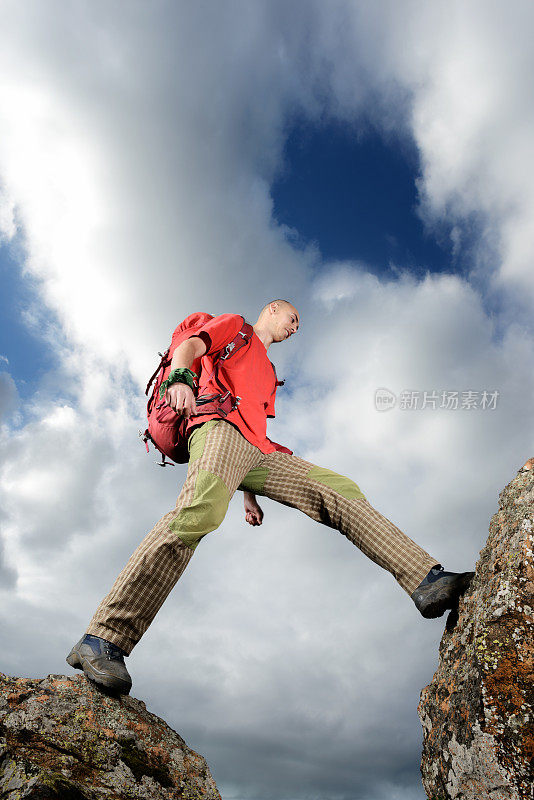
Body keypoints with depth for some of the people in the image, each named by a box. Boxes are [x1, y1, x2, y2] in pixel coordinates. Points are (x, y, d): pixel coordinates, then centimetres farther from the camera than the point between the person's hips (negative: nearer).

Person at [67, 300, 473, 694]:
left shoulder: (268, 371, 42)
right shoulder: (234, 325, 25)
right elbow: (187, 347, 5)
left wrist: (249, 492, 21)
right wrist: (180, 379, -21)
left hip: (259, 452, 8)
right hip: (219, 426, -7)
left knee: (343, 491, -5)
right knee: (201, 510, -35)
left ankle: (427, 581, -9)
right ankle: (102, 640, -36)